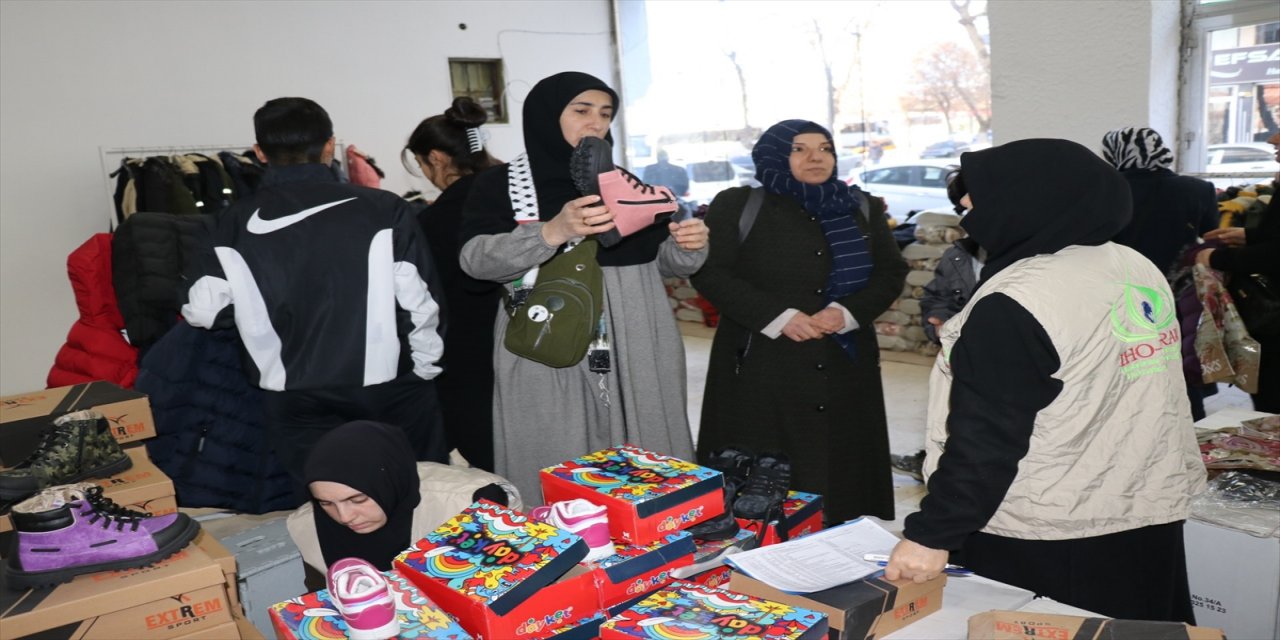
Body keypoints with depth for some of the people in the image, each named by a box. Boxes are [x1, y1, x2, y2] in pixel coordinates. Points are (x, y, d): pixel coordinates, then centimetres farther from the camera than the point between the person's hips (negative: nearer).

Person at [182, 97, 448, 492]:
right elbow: (419, 301, -10)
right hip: (389, 387, 0)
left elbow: (202, 310, -7)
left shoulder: (233, 225, -4)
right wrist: (423, 370, 4)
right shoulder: (384, 209, -9)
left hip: (297, 401, 1)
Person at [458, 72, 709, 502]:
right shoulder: (500, 184, 1)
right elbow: (476, 259, -15)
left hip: (635, 357, 4)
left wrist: (688, 246, -9)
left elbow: (665, 260, 14)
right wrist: (553, 232, -30)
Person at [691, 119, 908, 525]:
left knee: (842, 472, 6)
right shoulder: (737, 206, 1)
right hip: (761, 370, -3)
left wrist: (847, 312, -9)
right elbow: (709, 272, -6)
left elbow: (891, 272, 11)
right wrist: (777, 317, -15)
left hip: (845, 367, 4)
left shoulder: (863, 210, 13)